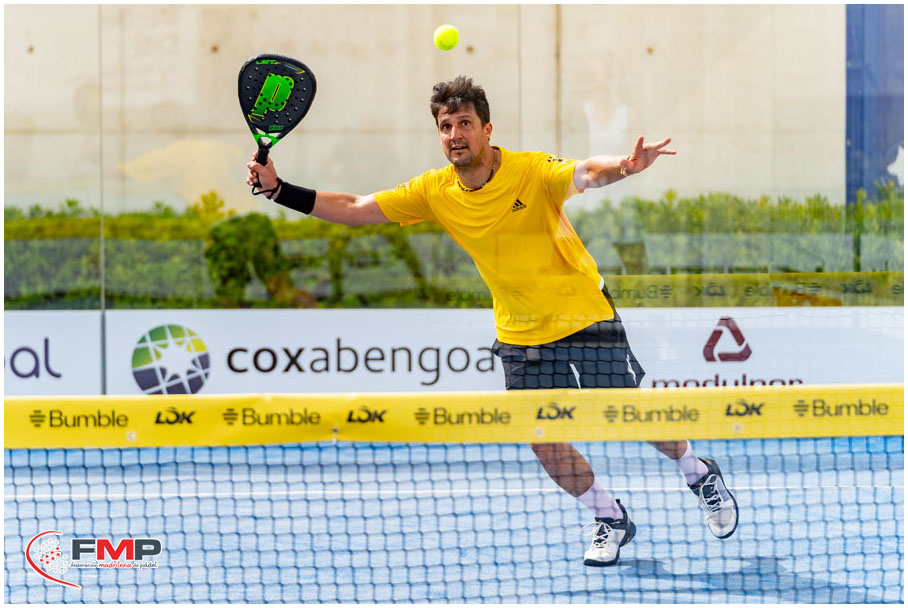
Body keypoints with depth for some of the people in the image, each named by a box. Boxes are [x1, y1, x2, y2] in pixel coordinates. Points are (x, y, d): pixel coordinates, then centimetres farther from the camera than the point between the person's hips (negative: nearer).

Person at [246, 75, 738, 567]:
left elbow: (585, 175, -40)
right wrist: (277, 190, -11)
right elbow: (353, 209, -2)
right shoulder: (435, 191, -8)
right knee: (543, 440, 0)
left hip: (585, 317, -4)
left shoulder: (532, 172, -21)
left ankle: (701, 475, 30)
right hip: (520, 335, 4)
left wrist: (626, 167, -63)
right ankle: (610, 521, 24)